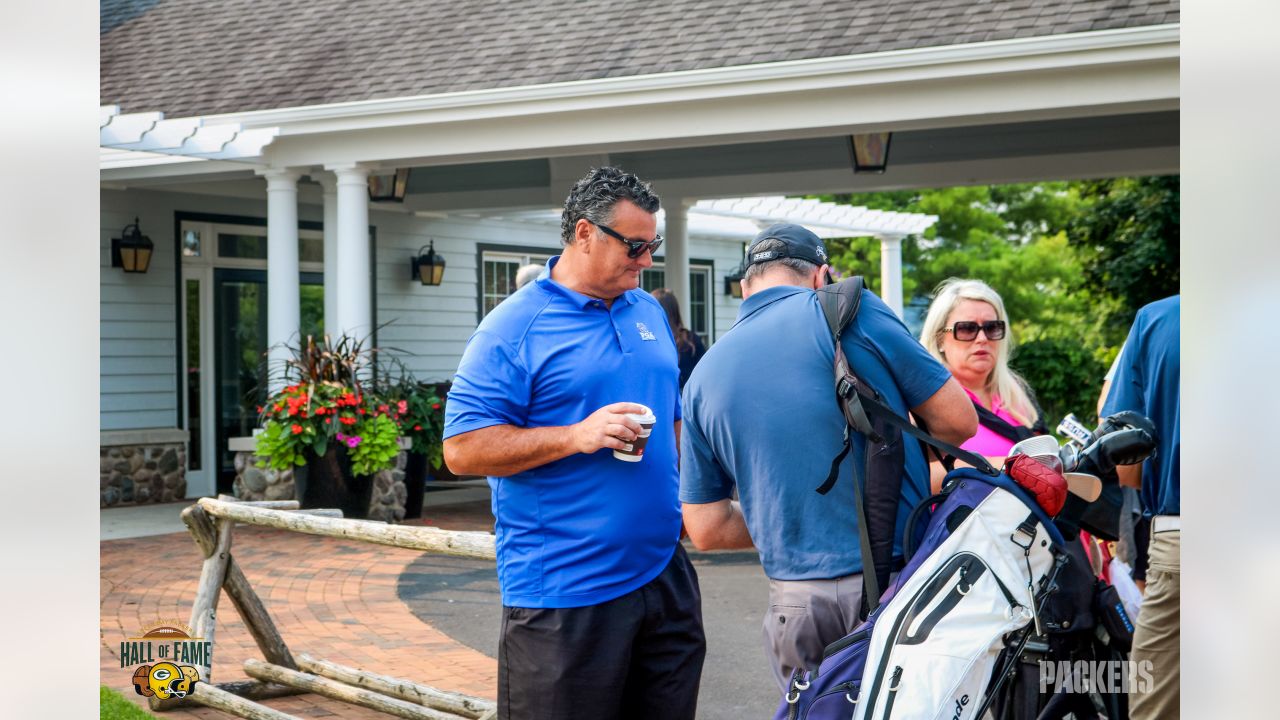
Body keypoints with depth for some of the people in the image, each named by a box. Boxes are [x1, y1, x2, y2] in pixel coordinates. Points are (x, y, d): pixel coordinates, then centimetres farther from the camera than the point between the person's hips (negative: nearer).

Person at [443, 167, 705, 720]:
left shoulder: (650, 313, 14)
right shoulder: (513, 329, -9)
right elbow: (463, 448, -15)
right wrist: (576, 436, -22)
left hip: (663, 571, 7)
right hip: (564, 599, -6)